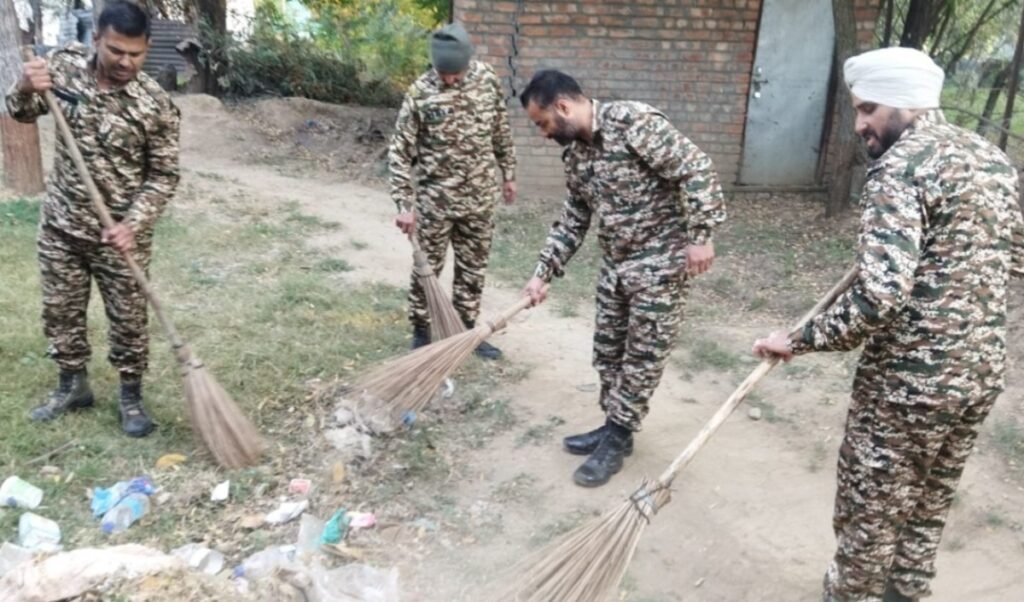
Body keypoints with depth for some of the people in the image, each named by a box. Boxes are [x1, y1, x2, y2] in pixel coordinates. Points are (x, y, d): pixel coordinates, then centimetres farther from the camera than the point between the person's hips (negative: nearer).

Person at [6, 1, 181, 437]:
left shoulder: (157, 105, -16)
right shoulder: (64, 63, -5)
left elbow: (164, 176, -10)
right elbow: (21, 113, 5)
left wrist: (134, 224, -22)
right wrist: (25, 89, -18)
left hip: (120, 233, -4)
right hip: (60, 223, 4)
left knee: (128, 319, 7)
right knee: (59, 311, 16)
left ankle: (131, 397, 26)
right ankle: (73, 385, 37)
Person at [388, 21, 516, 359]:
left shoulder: (488, 80, -4)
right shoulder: (420, 93, -15)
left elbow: (501, 132, 10)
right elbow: (400, 152, -12)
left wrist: (508, 174, 14)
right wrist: (404, 204, -17)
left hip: (479, 198, 4)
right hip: (435, 200, -3)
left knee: (473, 268, 13)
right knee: (427, 268, 8)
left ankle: (466, 330, 29)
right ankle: (421, 334, 24)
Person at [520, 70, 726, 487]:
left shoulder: (633, 122, -20)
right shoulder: (574, 151, 6)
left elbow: (695, 169, -21)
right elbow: (574, 219, 13)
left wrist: (700, 235, -23)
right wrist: (543, 272, 10)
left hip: (659, 263, -8)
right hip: (615, 265, 8)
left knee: (642, 356, 4)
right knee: (608, 352, 15)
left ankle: (617, 438, 16)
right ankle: (614, 427, 31)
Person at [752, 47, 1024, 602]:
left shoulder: (900, 166, -18)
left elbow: (881, 296, -27)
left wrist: (798, 341, -18)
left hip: (908, 382, -8)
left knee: (869, 514, 10)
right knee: (928, 508, 23)